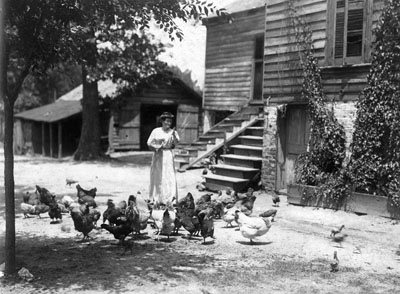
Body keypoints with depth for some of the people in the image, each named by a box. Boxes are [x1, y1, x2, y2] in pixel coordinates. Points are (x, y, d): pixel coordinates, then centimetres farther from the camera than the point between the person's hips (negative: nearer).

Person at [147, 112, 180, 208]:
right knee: (157, 177, 6)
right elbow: (149, 143, 3)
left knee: (169, 176, -9)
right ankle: (156, 200, 16)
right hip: (158, 155, 1)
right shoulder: (156, 131, 1)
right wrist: (156, 148, -13)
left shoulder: (173, 132, 1)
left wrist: (174, 135, -31)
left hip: (168, 155, -1)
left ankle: (168, 199, -10)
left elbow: (177, 142, -14)